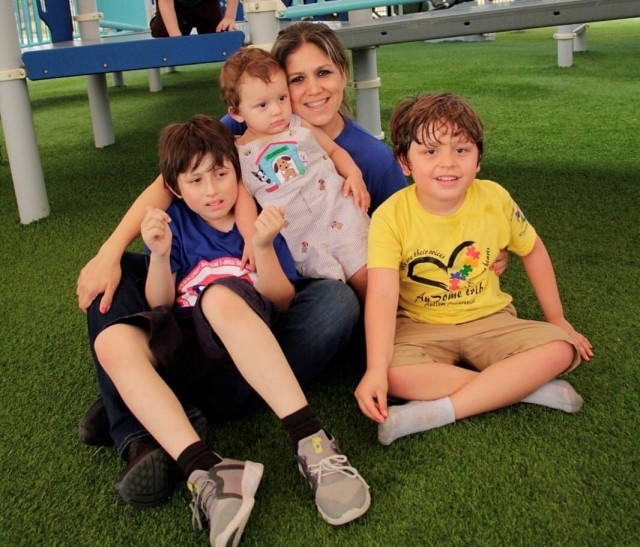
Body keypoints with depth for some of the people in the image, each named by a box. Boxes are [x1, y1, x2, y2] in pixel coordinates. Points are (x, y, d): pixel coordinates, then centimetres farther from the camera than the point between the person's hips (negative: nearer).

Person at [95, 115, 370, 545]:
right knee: (113, 341, -28)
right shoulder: (176, 222, 14)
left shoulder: (259, 221, 11)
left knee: (221, 295, -35)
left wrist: (264, 247, -15)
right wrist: (159, 255, -10)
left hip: (246, 350, -2)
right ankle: (206, 471, -43)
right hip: (184, 352, 3)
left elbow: (282, 302, 2)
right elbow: (159, 307, 8)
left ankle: (311, 443, -42)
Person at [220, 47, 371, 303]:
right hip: (302, 238, -1)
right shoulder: (239, 153, 7)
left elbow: (334, 150, 18)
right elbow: (243, 199, 3)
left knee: (368, 280, -8)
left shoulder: (301, 125, 10)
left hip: (341, 213, 1)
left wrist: (354, 174, 0)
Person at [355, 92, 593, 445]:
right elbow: (383, 294, -27)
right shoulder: (391, 216, -17)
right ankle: (526, 387, -20)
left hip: (489, 322, 3)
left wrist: (556, 318, 14)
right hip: (420, 329, -2)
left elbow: (532, 250, 10)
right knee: (393, 374, -33)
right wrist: (375, 369, -38)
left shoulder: (495, 199, -8)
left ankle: (435, 412, -27)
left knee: (559, 348, -22)